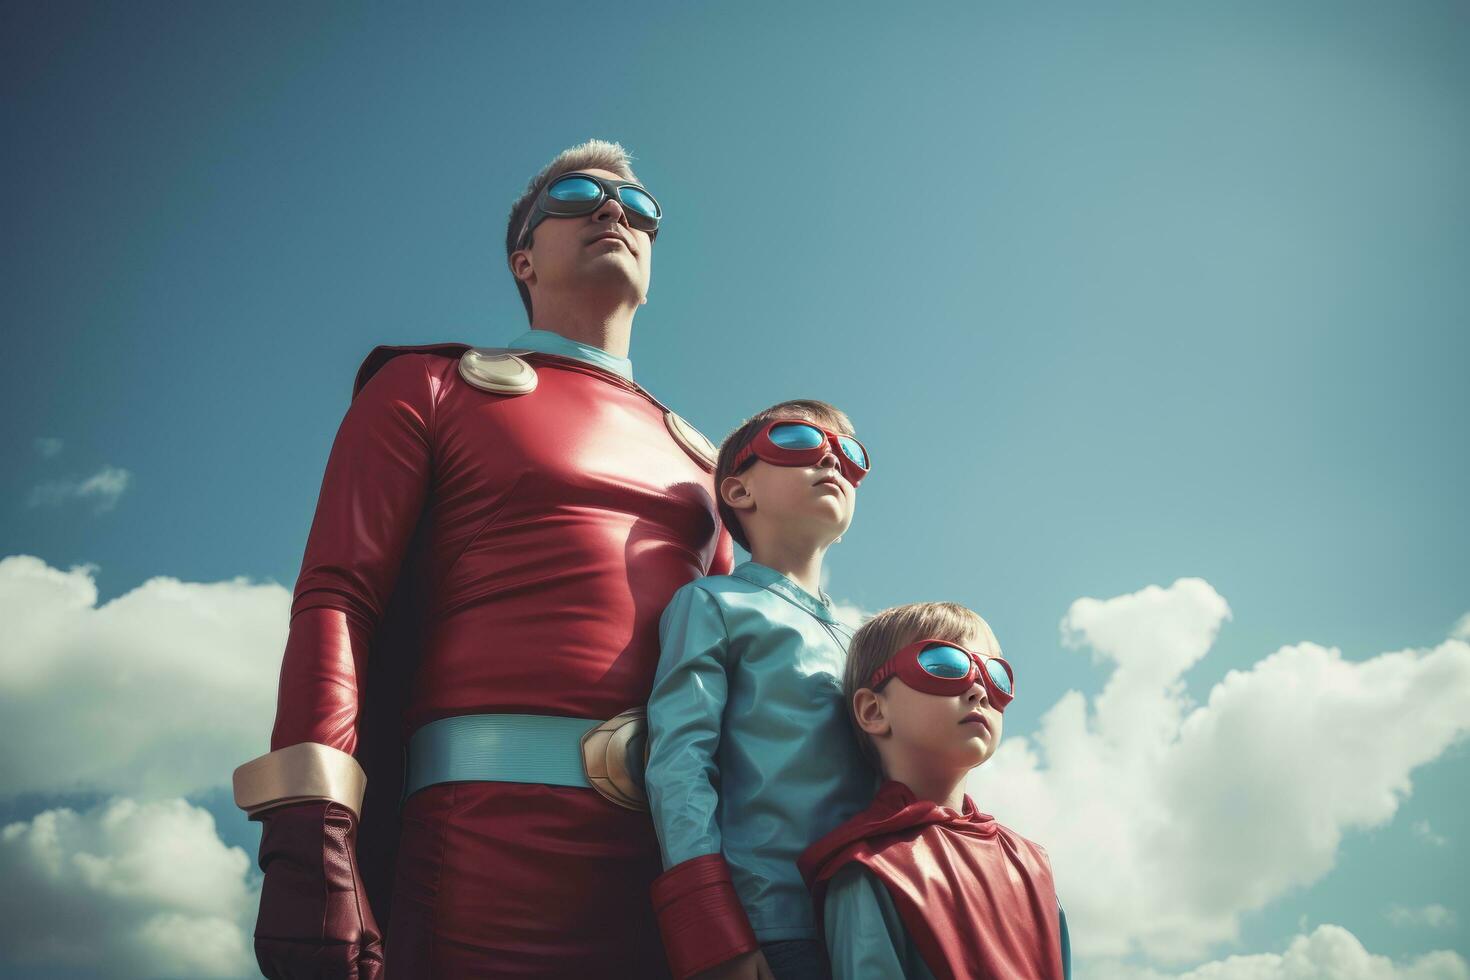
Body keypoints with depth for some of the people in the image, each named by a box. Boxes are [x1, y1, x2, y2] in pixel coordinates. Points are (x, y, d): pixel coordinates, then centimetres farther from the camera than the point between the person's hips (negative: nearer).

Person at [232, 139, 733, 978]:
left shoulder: (696, 460, 25)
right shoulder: (431, 389, 12)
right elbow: (336, 598, -1)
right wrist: (308, 835, -15)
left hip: (688, 842, 5)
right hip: (496, 826, -4)